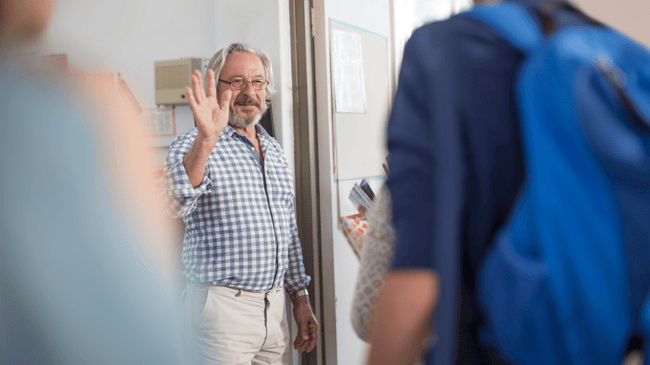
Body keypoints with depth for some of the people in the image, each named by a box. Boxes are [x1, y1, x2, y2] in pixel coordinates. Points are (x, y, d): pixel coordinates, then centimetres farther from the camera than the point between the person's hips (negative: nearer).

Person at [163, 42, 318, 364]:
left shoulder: (275, 152, 14)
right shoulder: (192, 147, -6)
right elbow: (173, 205, -27)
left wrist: (300, 296, 16)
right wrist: (206, 139, -38)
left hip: (275, 306, 6)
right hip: (222, 306, -6)